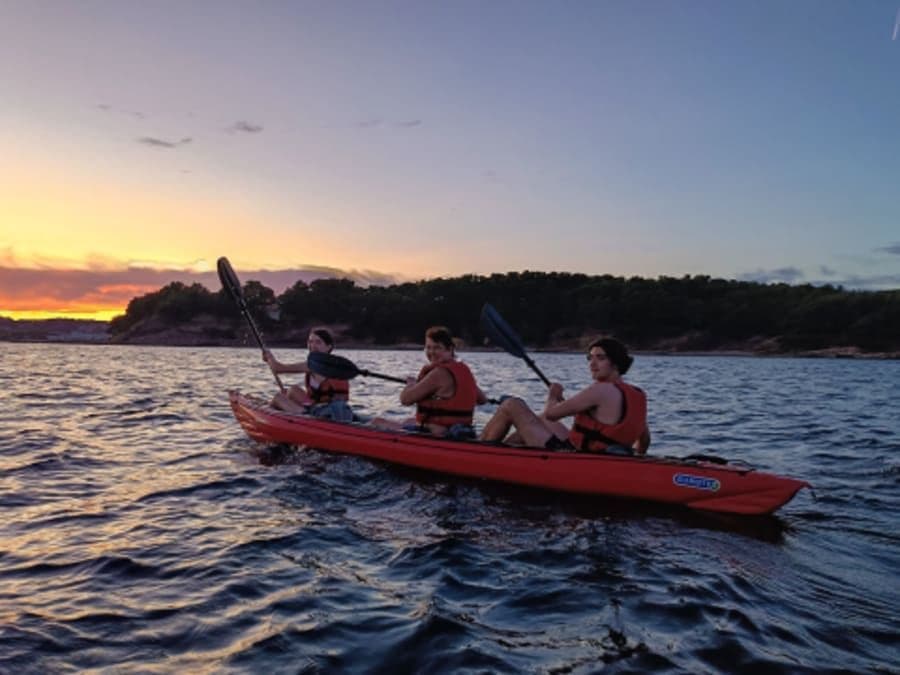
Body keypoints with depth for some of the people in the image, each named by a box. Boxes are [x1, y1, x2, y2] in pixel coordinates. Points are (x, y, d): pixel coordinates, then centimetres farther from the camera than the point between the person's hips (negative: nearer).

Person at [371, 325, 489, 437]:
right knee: (410, 421, 38)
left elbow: (405, 399, -19)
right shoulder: (464, 370, 4)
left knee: (377, 423, 2)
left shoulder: (439, 373, -21)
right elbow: (483, 400, 18)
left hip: (435, 435, -9)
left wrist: (411, 384, 2)